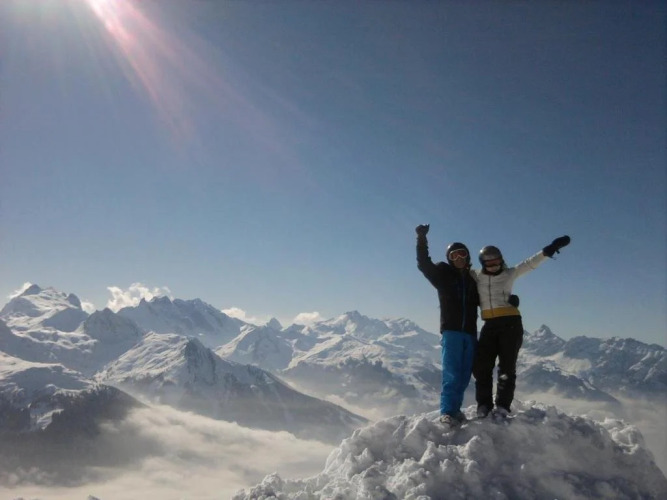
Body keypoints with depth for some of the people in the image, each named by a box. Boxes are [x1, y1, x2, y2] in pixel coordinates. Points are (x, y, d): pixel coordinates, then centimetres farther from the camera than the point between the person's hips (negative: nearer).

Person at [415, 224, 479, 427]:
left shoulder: (473, 280, 14)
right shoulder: (444, 274, 4)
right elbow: (423, 264, -9)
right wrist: (422, 239, -20)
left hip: (470, 333, 4)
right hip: (451, 331, -4)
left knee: (464, 375, 5)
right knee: (452, 374, -12)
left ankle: (454, 409, 15)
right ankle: (447, 412, -6)